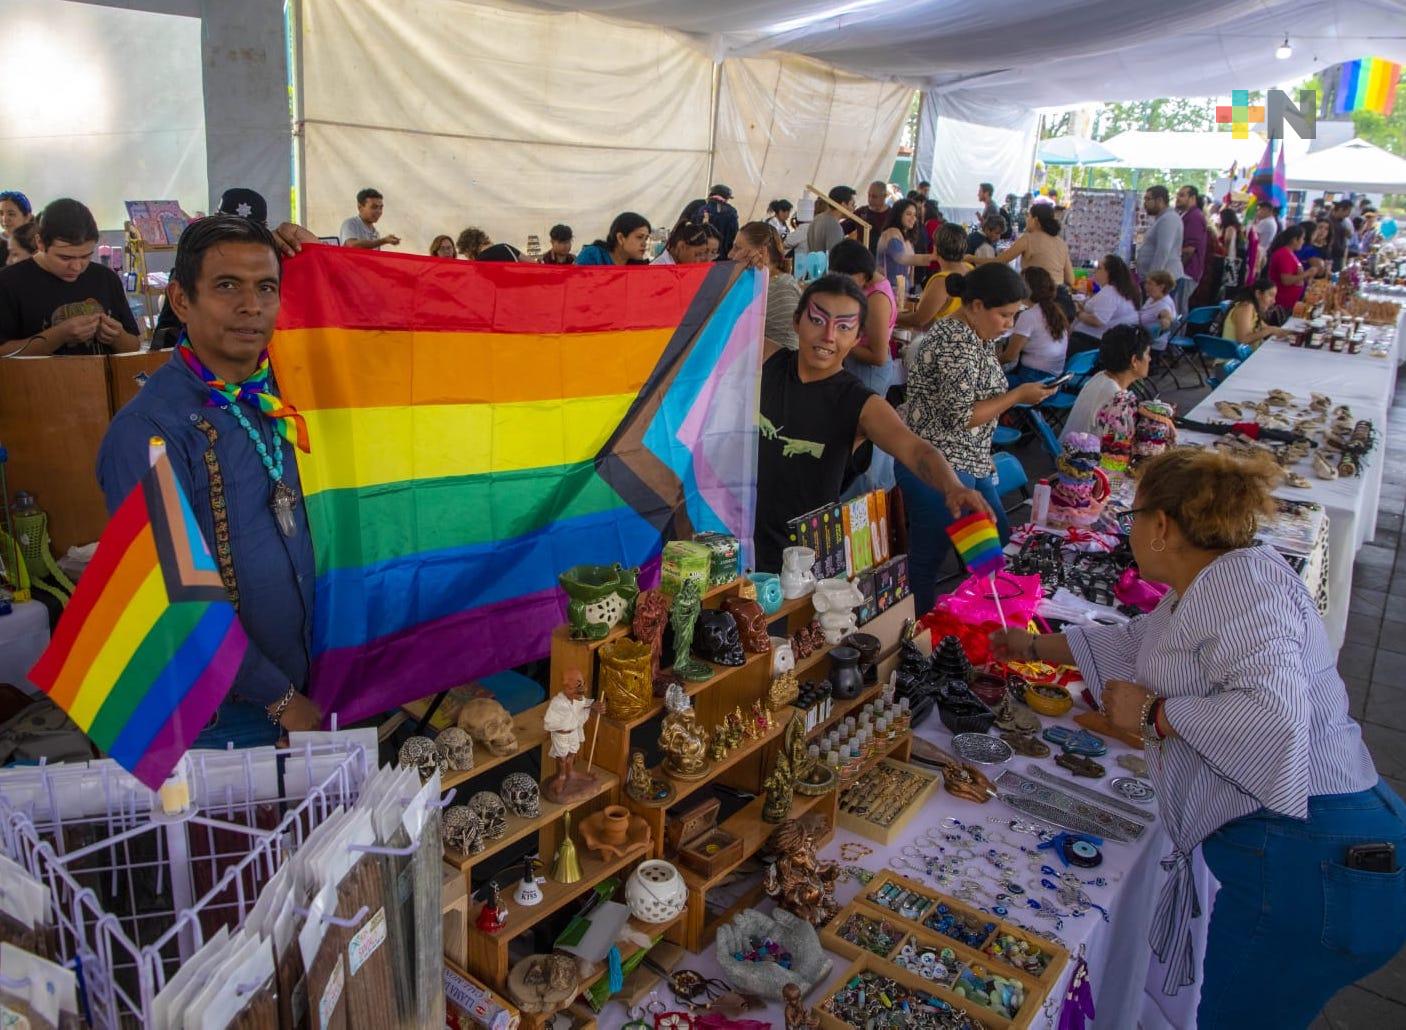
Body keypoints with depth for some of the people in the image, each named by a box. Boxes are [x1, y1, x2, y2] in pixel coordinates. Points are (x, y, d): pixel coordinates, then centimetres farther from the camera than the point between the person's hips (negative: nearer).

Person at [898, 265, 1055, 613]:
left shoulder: (975, 337, 12)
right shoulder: (956, 343, -20)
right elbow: (959, 416, -22)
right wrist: (1018, 395, -14)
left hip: (971, 464, 11)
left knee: (999, 548, 19)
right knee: (925, 564, 2)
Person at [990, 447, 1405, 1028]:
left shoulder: (1243, 573, -14)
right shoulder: (1193, 599, 16)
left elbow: (1275, 712, -29)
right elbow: (1132, 642, 36)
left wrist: (1152, 712, -15)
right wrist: (1032, 647, 44)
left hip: (1309, 863, -9)